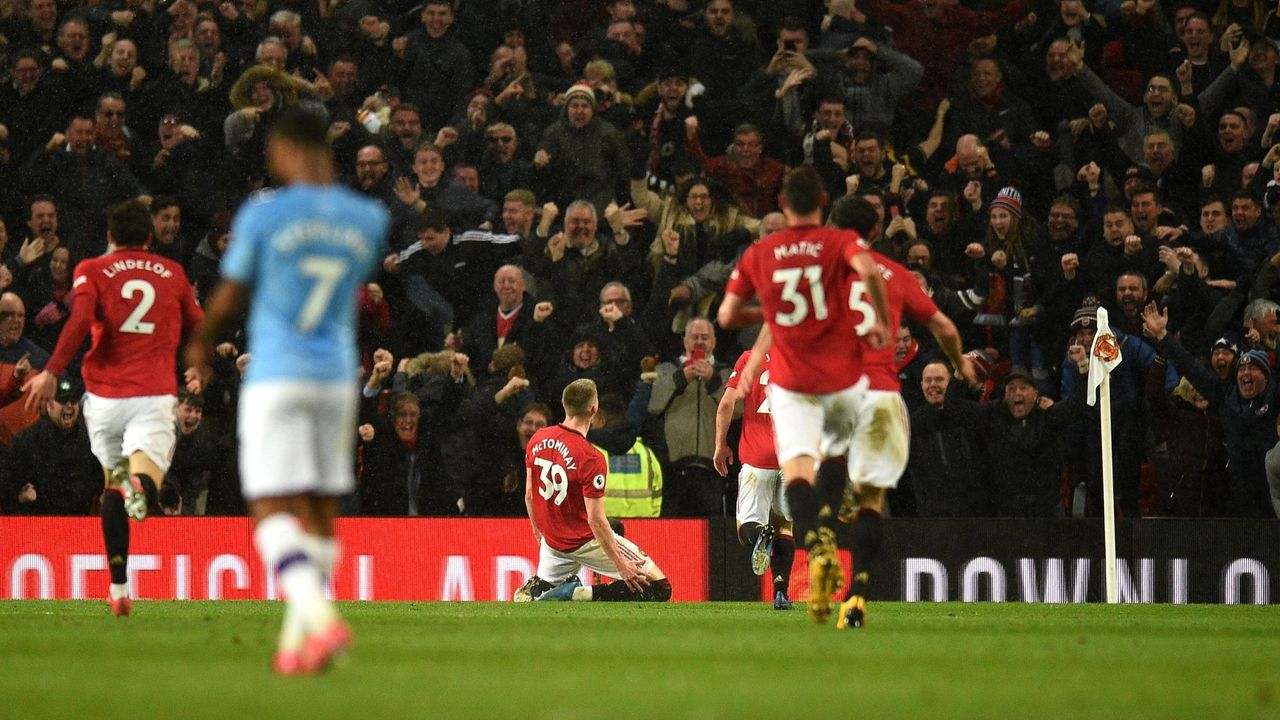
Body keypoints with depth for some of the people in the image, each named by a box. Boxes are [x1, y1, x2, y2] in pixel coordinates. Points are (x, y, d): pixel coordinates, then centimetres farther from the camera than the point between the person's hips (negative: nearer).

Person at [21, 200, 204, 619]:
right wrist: (198, 373, 40)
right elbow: (197, 329, 21)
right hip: (155, 395, -1)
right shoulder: (173, 273, 13)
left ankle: (119, 587, 14)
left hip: (105, 394, 1)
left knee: (111, 482, 19)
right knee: (146, 483, -12)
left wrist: (52, 373, -12)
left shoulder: (92, 271, 6)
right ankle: (139, 483, -52)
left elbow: (80, 320, -12)